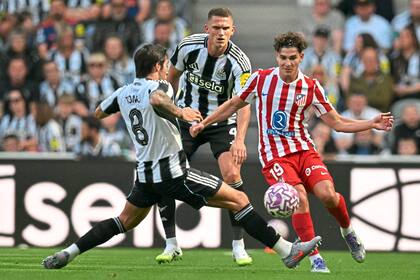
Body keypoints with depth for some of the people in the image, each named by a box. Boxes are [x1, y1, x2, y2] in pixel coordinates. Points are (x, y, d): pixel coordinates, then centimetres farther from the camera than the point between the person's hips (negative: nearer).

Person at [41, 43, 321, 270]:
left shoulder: (123, 93, 10)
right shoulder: (158, 86, -12)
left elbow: (99, 113, 28)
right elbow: (157, 98, -38)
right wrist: (179, 111, -52)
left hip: (146, 173, 7)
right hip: (174, 172, -7)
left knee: (125, 221, 24)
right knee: (239, 200, -5)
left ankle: (68, 253, 12)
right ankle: (287, 251, -10)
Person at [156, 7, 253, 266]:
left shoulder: (239, 62, -22)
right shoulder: (188, 47, -14)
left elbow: (244, 104, -30)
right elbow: (173, 75, 7)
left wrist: (240, 140, -45)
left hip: (222, 121, -2)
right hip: (187, 118, 2)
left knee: (232, 175, -21)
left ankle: (239, 247, -11)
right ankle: (172, 246, 5)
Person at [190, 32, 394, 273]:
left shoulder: (311, 88, 1)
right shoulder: (261, 79, 0)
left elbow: (338, 123, 5)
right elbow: (234, 104, 15)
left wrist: (372, 124, -6)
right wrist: (203, 123, 12)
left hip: (304, 149, 1)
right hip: (274, 155, -1)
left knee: (327, 194, -21)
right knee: (299, 196, -25)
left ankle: (348, 231, 11)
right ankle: (315, 258, -17)